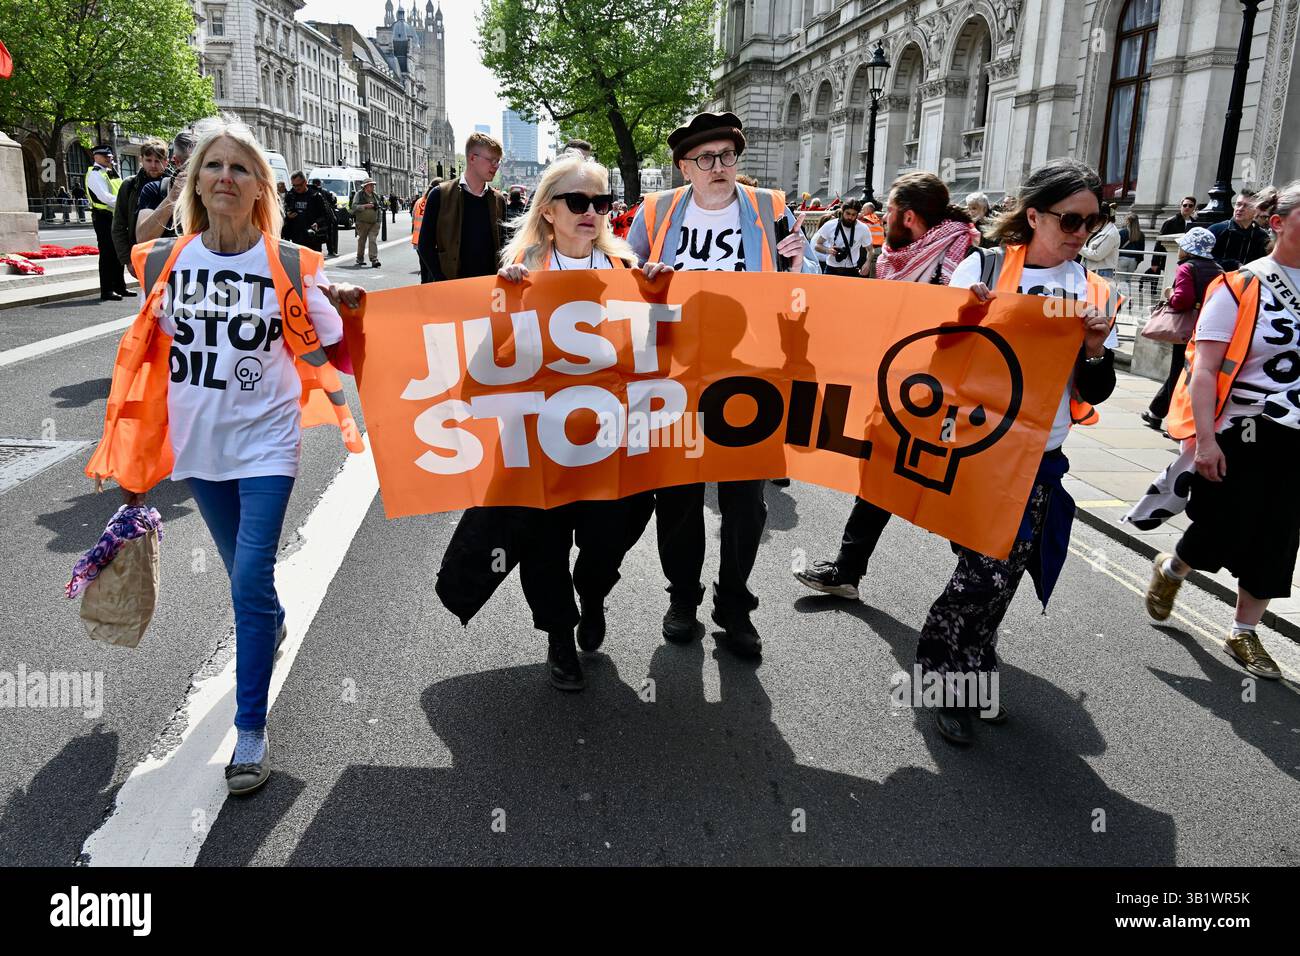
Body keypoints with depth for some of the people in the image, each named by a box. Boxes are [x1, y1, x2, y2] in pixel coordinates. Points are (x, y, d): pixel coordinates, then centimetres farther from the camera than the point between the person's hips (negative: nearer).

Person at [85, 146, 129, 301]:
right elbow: (104, 196, -21)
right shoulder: (95, 174, -9)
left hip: (115, 216, 9)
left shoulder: (109, 172, 18)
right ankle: (106, 291, -3)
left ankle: (119, 287, 23)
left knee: (118, 253, 14)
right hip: (103, 217, -9)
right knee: (107, 254, -7)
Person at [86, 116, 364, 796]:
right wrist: (134, 463, 10)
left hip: (265, 444, -4)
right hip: (196, 446, 4)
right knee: (242, 570, 20)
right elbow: (146, 358, 7)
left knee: (249, 583, -10)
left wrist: (344, 312, -20)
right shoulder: (164, 262, -2)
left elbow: (324, 356, -2)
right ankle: (274, 623, 55)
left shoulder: (290, 266, -10)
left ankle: (251, 732, 2)